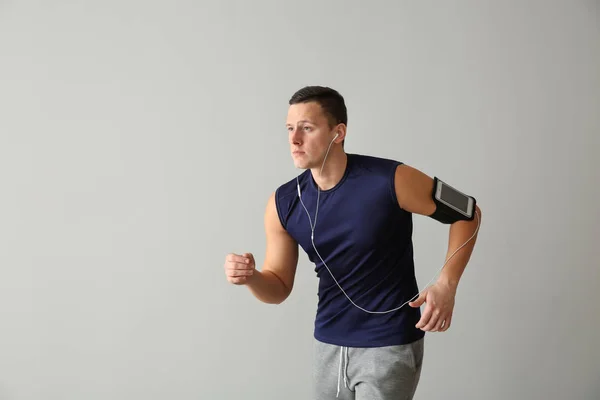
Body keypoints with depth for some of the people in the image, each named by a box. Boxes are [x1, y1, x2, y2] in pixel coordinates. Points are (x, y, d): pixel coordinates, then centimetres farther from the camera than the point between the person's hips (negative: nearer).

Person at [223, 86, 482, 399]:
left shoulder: (391, 180, -19)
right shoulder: (283, 203, -6)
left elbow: (467, 214, -6)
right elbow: (278, 288, 3)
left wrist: (446, 284, -16)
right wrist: (251, 277, -19)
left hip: (389, 346, -4)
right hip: (328, 345, 5)